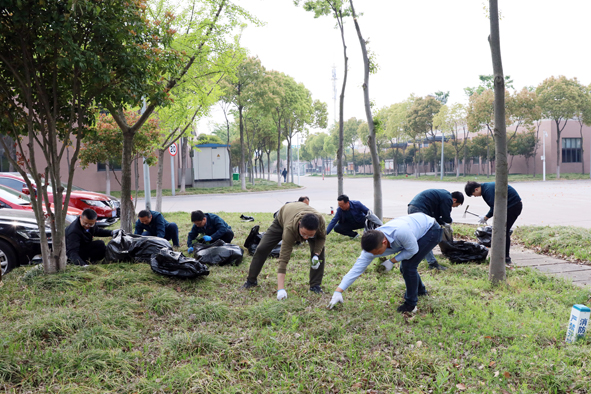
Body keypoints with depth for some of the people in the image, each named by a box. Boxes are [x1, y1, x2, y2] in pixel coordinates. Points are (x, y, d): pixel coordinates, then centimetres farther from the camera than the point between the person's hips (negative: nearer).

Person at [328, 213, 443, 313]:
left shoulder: (400, 233, -43)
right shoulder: (372, 245, -21)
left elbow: (413, 250, -24)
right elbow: (358, 267, -20)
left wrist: (392, 261, -23)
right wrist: (338, 291, -24)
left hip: (431, 230, -7)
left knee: (408, 266, -17)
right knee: (405, 267, 10)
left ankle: (411, 305, -2)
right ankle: (420, 290, 40)